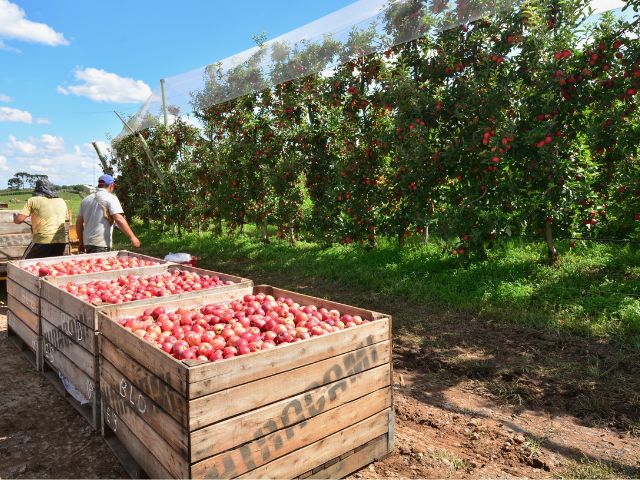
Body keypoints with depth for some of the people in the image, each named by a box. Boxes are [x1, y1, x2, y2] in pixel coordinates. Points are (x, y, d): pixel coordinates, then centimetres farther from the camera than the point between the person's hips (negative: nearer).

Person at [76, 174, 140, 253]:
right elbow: (119, 219, -18)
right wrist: (132, 237, -19)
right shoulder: (111, 198, -6)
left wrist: (81, 242, 25)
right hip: (101, 244, -7)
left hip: (87, 242, 7)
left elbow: (79, 222, 17)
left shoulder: (86, 200, 14)